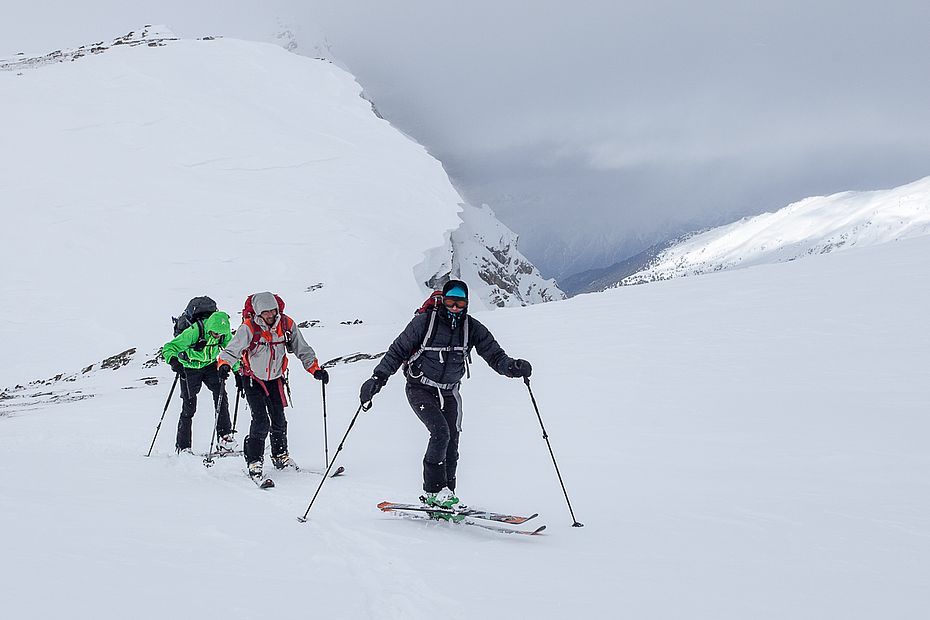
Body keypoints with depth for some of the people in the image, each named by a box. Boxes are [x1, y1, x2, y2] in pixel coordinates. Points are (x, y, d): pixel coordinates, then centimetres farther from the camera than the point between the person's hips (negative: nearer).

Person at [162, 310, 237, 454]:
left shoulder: (224, 333, -17)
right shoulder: (193, 332, -30)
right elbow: (169, 348, -27)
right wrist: (173, 361, -46)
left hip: (210, 365, 3)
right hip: (190, 367, -3)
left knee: (221, 396, -17)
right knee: (189, 406, -3)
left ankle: (224, 436, -12)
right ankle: (182, 446, 8)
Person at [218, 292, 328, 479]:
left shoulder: (287, 324, -11)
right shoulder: (248, 328, -22)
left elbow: (302, 349, -1)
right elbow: (232, 349, -28)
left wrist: (315, 369, -9)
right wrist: (224, 364, -48)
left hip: (275, 379, 4)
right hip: (253, 380, -4)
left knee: (279, 421, 7)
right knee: (261, 422, -14)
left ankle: (280, 456, 30)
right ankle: (254, 461, -1)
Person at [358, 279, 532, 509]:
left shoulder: (472, 328, -3)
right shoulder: (424, 322, -12)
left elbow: (494, 354, -4)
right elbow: (397, 351, -5)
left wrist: (512, 366, -26)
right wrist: (378, 378, -13)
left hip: (449, 393, 4)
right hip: (420, 389, -4)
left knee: (451, 444, -1)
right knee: (440, 432, -22)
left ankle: (445, 494, 10)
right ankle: (434, 491, -14)